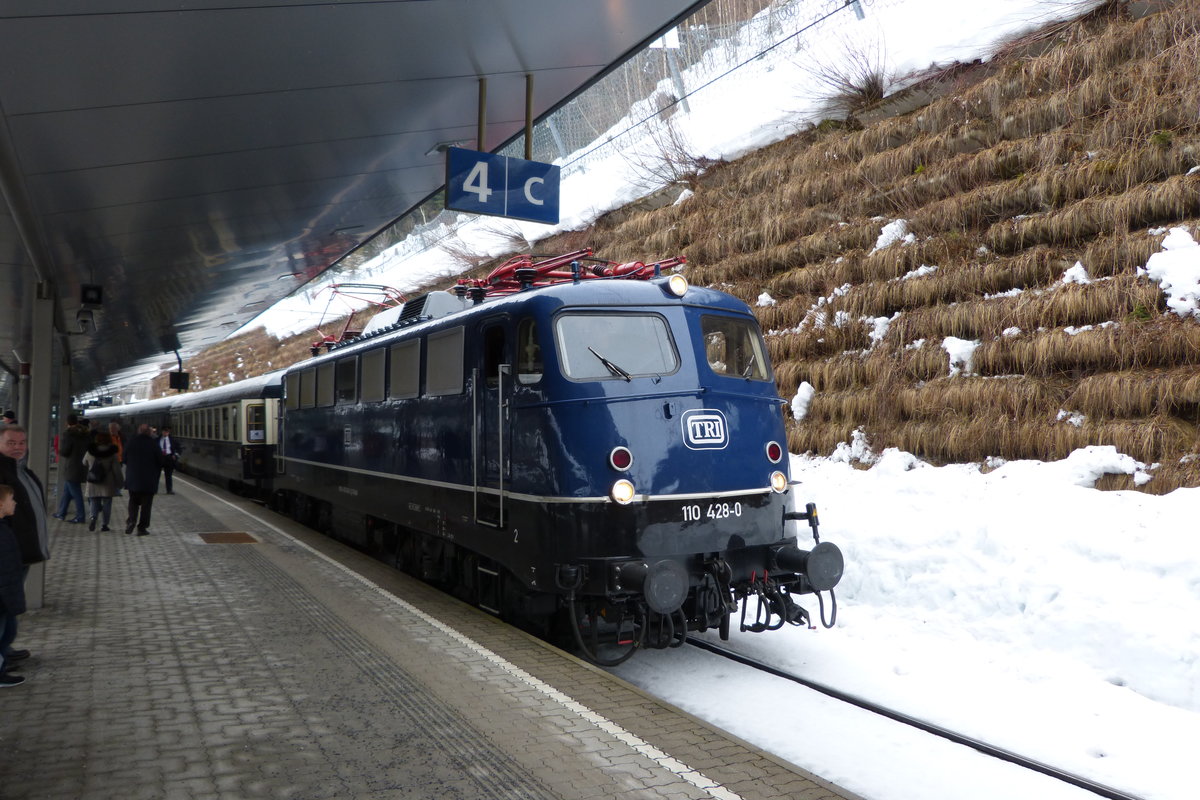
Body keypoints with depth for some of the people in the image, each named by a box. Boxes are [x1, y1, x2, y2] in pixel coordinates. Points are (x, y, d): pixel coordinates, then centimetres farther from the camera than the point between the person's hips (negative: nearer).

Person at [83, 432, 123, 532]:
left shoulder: (89, 453, 1)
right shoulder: (112, 454, -7)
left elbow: (84, 465, 15)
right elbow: (117, 470, -7)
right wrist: (120, 482, 2)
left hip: (92, 486, 2)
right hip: (107, 486, -2)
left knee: (94, 504, 9)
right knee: (107, 505, 8)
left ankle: (92, 517, -18)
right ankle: (104, 524, 7)